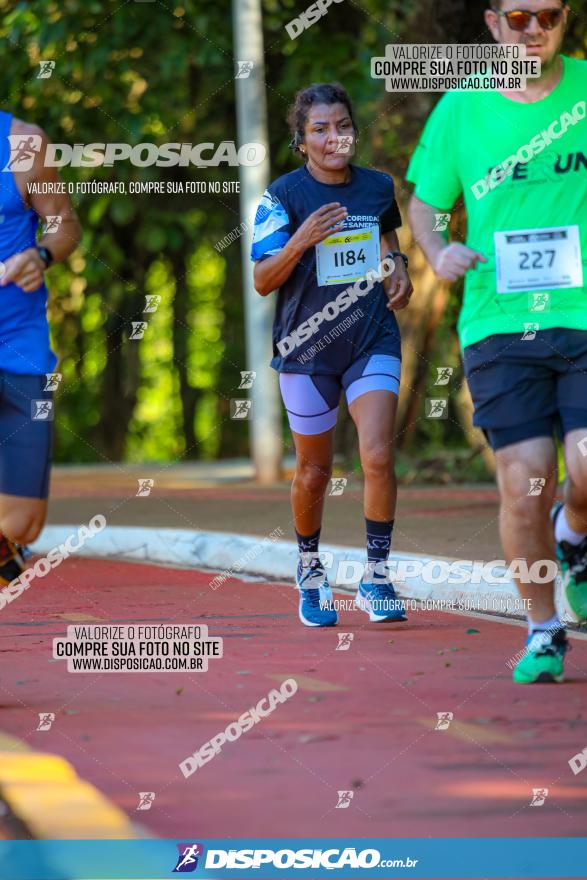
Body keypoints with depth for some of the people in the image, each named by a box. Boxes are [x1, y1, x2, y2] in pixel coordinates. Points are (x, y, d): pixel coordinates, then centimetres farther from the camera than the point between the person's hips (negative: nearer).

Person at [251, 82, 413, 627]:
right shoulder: (284, 195, -7)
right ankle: (309, 569, 33)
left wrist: (397, 268, 4)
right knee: (314, 470, 9)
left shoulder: (379, 187, 4)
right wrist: (301, 242, -26)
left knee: (378, 455, -15)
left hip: (372, 340, 2)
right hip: (307, 347, -2)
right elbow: (262, 281, -10)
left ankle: (376, 576, -5)